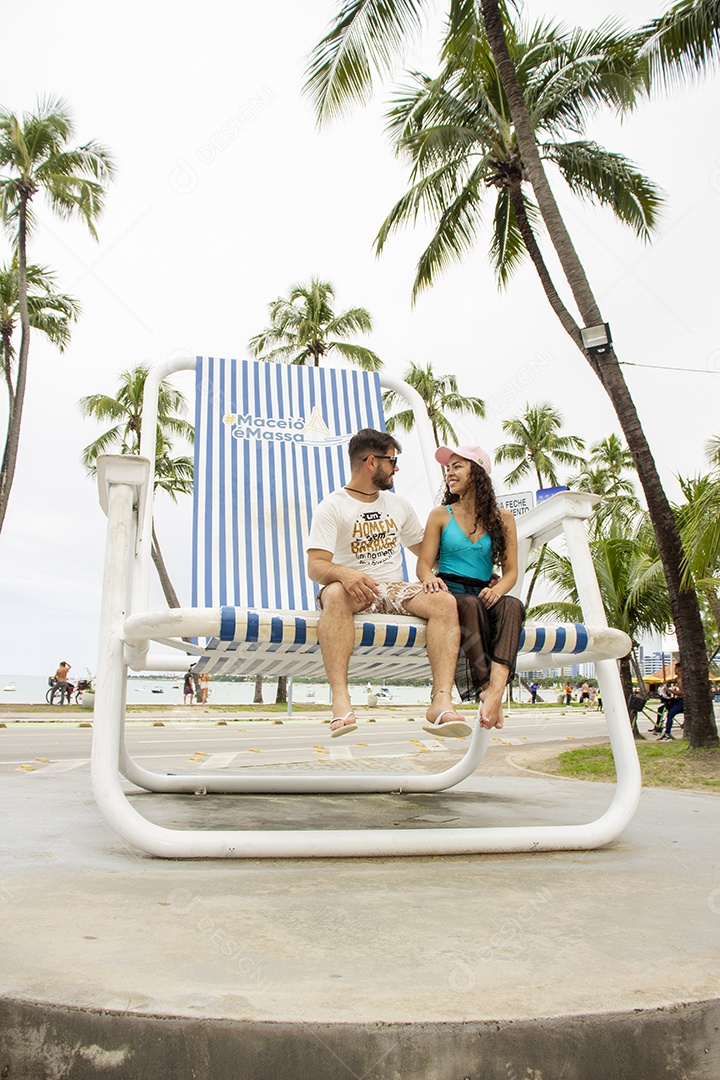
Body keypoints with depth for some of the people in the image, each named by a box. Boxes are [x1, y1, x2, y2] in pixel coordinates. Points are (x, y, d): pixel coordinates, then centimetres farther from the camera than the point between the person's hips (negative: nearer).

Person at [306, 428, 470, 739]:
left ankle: (442, 700, -37)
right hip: (353, 589, -4)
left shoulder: (399, 504, 17)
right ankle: (340, 699, -47)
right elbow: (315, 566, -12)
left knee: (444, 601, -26)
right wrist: (344, 574, -35)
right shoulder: (332, 507, -1)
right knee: (335, 594, -40)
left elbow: (424, 549, 25)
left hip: (395, 589, 4)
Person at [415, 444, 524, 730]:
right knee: (470, 604, -37)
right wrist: (430, 577, -22)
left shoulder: (502, 519, 13)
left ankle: (496, 689, -50)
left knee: (512, 606, -33)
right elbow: (423, 564, 4)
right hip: (449, 594, -1)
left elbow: (511, 570, 6)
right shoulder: (441, 515, 11)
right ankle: (487, 689, -38)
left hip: (483, 596, 2)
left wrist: (497, 589, -18)